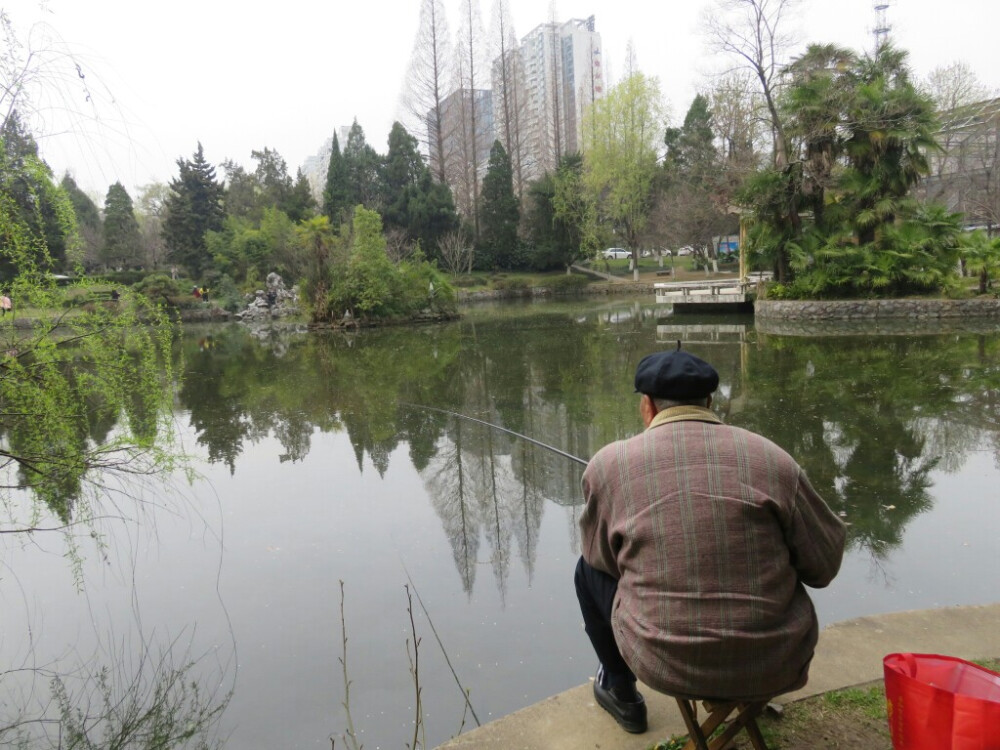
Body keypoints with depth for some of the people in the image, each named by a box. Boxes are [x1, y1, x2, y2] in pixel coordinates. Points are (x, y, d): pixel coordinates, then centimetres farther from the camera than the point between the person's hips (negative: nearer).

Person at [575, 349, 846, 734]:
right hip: (777, 662, 2)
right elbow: (825, 563, 1)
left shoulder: (610, 462, -8)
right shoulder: (772, 457, -6)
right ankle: (756, 691, 43)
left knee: (591, 569, 24)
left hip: (663, 661, -1)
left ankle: (620, 690, 37)